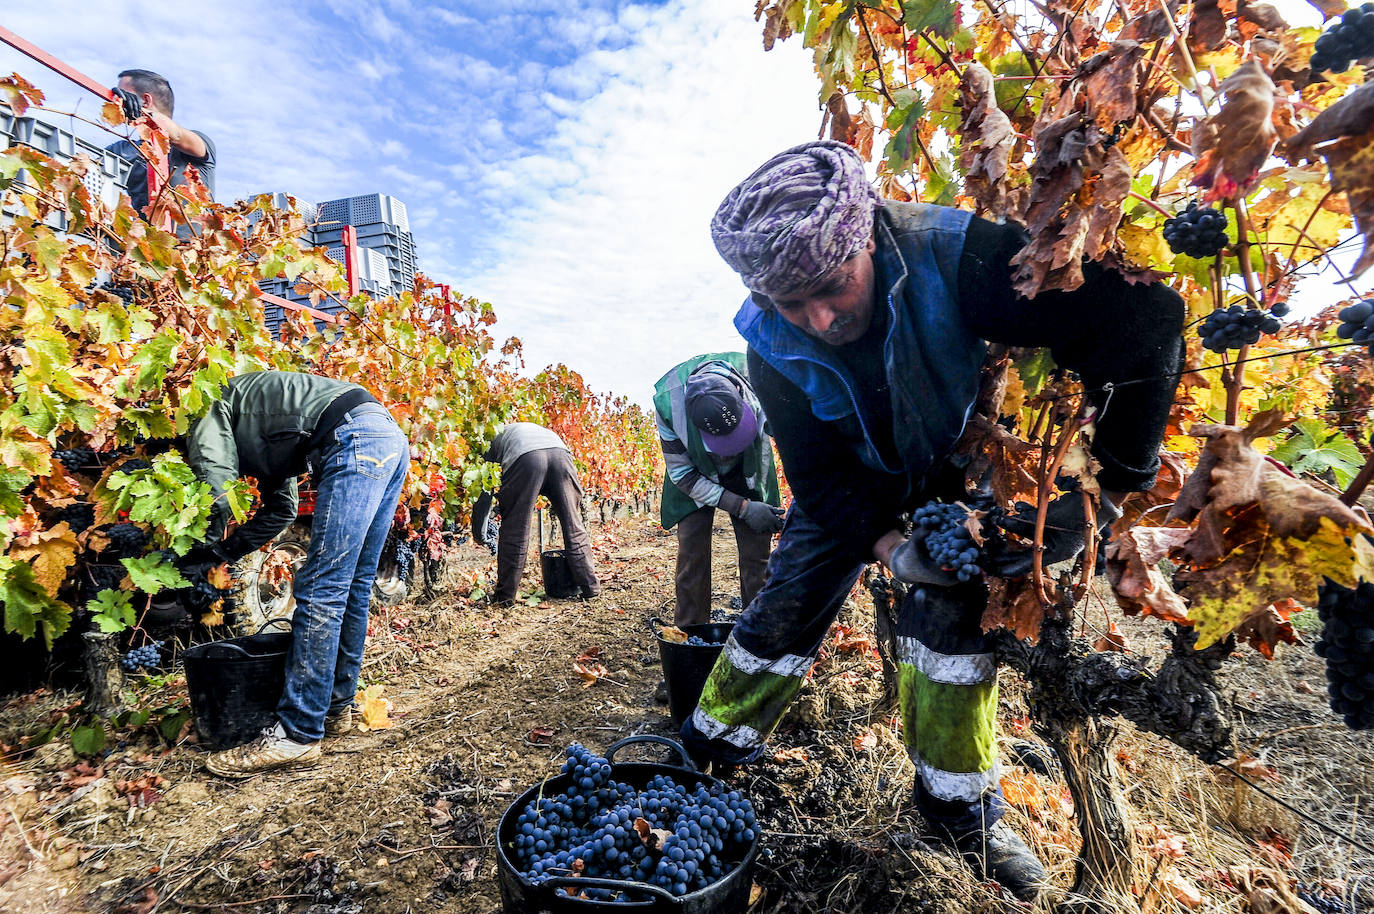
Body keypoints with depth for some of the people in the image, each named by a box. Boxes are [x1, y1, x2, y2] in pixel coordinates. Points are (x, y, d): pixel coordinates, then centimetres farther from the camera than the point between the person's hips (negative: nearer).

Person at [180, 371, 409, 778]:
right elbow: (281, 510, 32)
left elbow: (215, 498, -1)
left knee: (320, 588, -8)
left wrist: (196, 558, 14)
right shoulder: (254, 435, 35)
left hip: (356, 439, -10)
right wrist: (220, 553, 30)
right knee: (353, 585, 14)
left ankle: (296, 735, -2)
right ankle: (336, 706, 26)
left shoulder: (208, 416, 12)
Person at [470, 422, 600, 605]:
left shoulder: (495, 441, 35)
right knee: (574, 525, 12)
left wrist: (479, 535, 40)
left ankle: (505, 595, 17)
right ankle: (591, 587, 18)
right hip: (560, 452, 4)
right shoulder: (533, 428, 47)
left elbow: (483, 493, 32)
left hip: (525, 458, -3)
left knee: (515, 529, 9)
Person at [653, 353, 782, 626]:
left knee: (757, 552, -5)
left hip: (748, 472, 1)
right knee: (692, 551, -9)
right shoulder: (668, 403, -34)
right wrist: (742, 507, -27)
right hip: (697, 476, -1)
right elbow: (682, 474, -22)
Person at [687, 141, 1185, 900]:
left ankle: (959, 804, 14)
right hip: (852, 486, 1)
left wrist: (1106, 493, -33)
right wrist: (891, 547, -33)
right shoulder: (770, 342, -25)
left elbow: (1141, 322, -34)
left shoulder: (954, 257, -35)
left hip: (952, 474, 0)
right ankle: (705, 753, 23)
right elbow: (819, 478, -19)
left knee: (953, 612, -12)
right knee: (784, 609, -1)